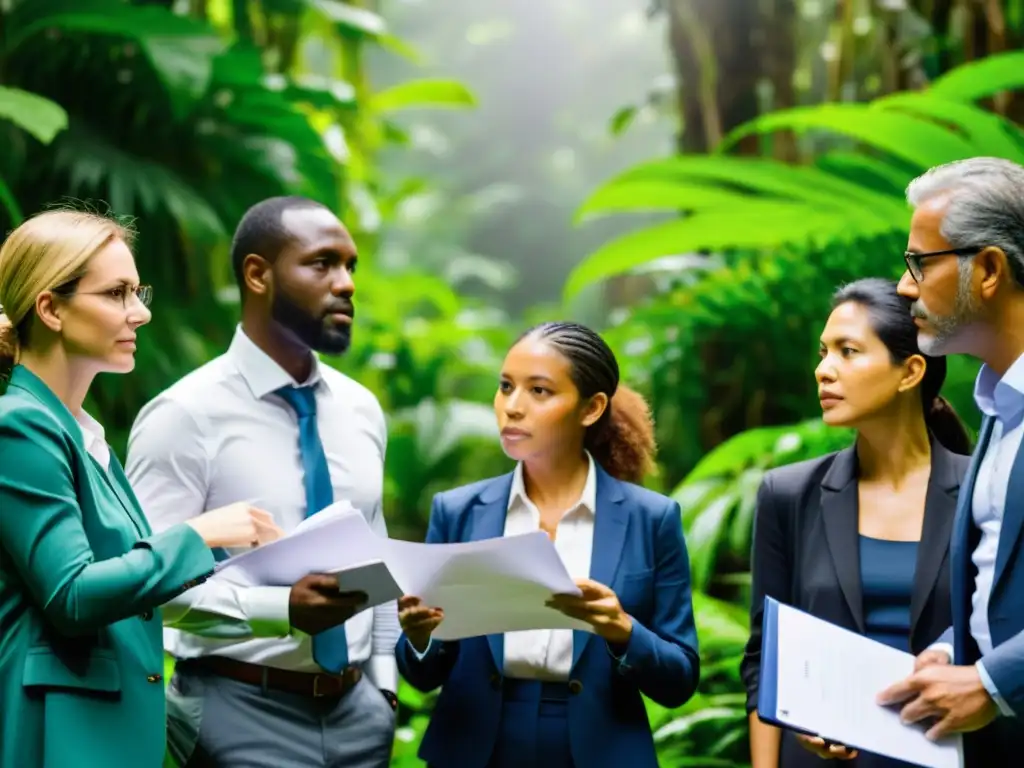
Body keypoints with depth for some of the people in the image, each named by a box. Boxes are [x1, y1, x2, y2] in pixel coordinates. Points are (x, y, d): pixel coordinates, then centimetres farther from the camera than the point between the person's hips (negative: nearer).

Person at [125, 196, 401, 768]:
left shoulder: (362, 410, 9)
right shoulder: (187, 414, -11)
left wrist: (385, 684, 10)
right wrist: (280, 609, -26)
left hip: (357, 708, 6)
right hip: (243, 711, -6)